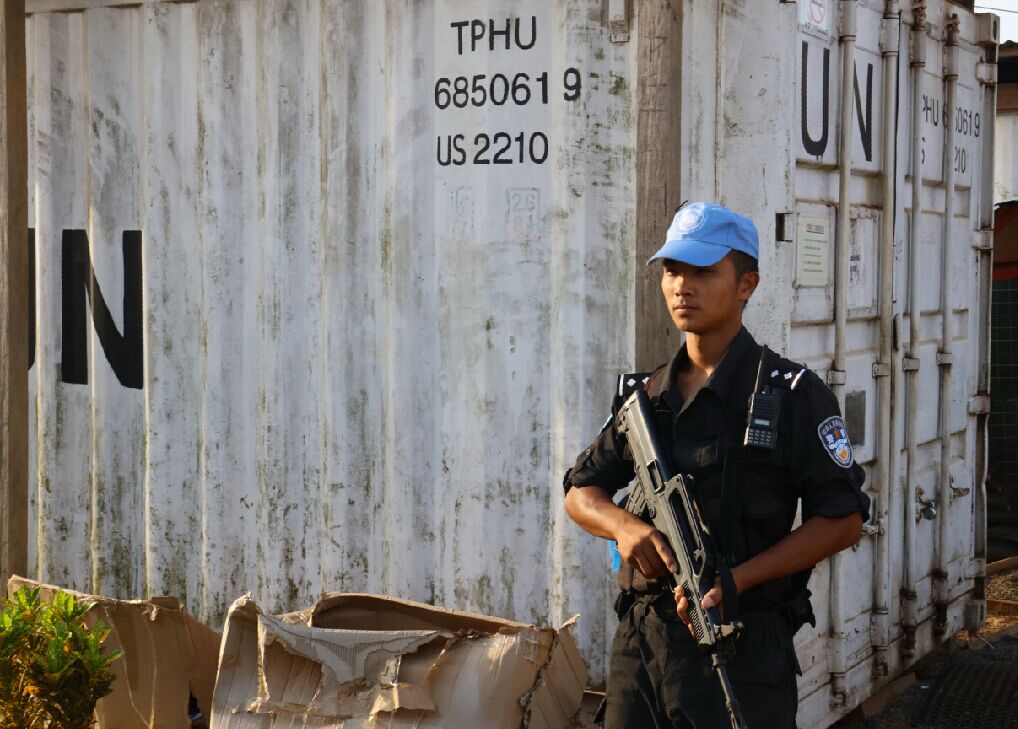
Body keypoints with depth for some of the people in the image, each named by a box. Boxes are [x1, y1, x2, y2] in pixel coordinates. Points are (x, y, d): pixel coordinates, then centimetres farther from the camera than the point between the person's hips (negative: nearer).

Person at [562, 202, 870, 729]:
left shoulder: (791, 394, -5)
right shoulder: (641, 396, 11)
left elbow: (843, 520, -7)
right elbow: (581, 491, 16)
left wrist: (738, 579, -17)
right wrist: (624, 525, -7)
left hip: (743, 650, -4)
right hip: (639, 646, 5)